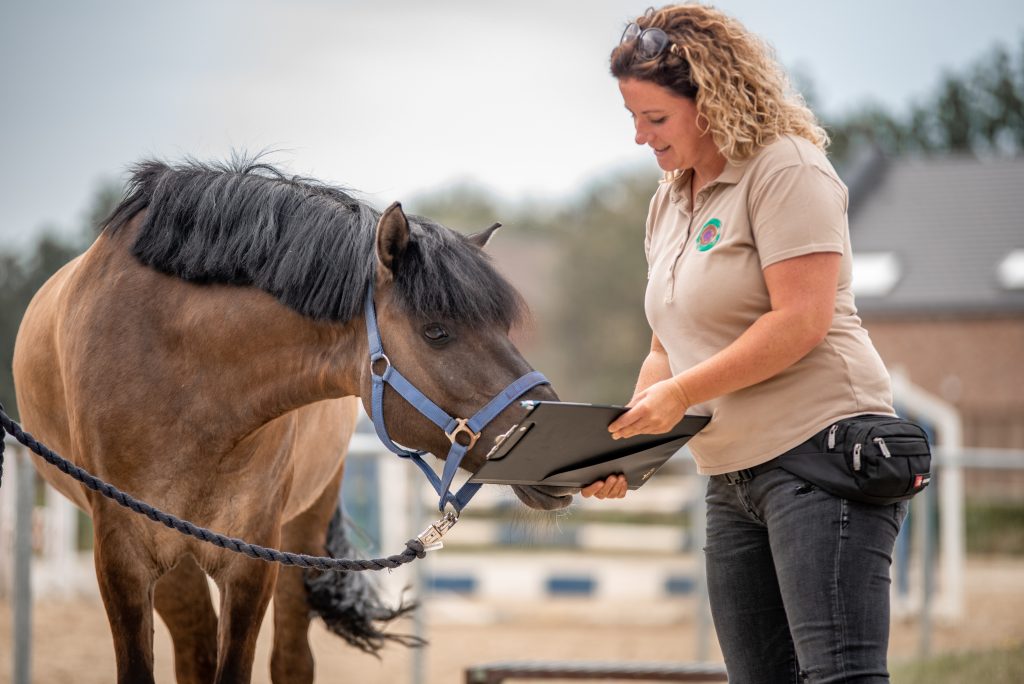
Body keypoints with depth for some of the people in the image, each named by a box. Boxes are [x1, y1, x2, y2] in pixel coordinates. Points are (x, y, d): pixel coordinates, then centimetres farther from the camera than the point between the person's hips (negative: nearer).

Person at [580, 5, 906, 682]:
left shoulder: (785, 170, -9)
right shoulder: (670, 203, 19)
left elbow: (801, 322, -19)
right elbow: (671, 347, 24)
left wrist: (682, 394, -16)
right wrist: (625, 444, 7)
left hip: (820, 449, -9)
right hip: (733, 482, 9)